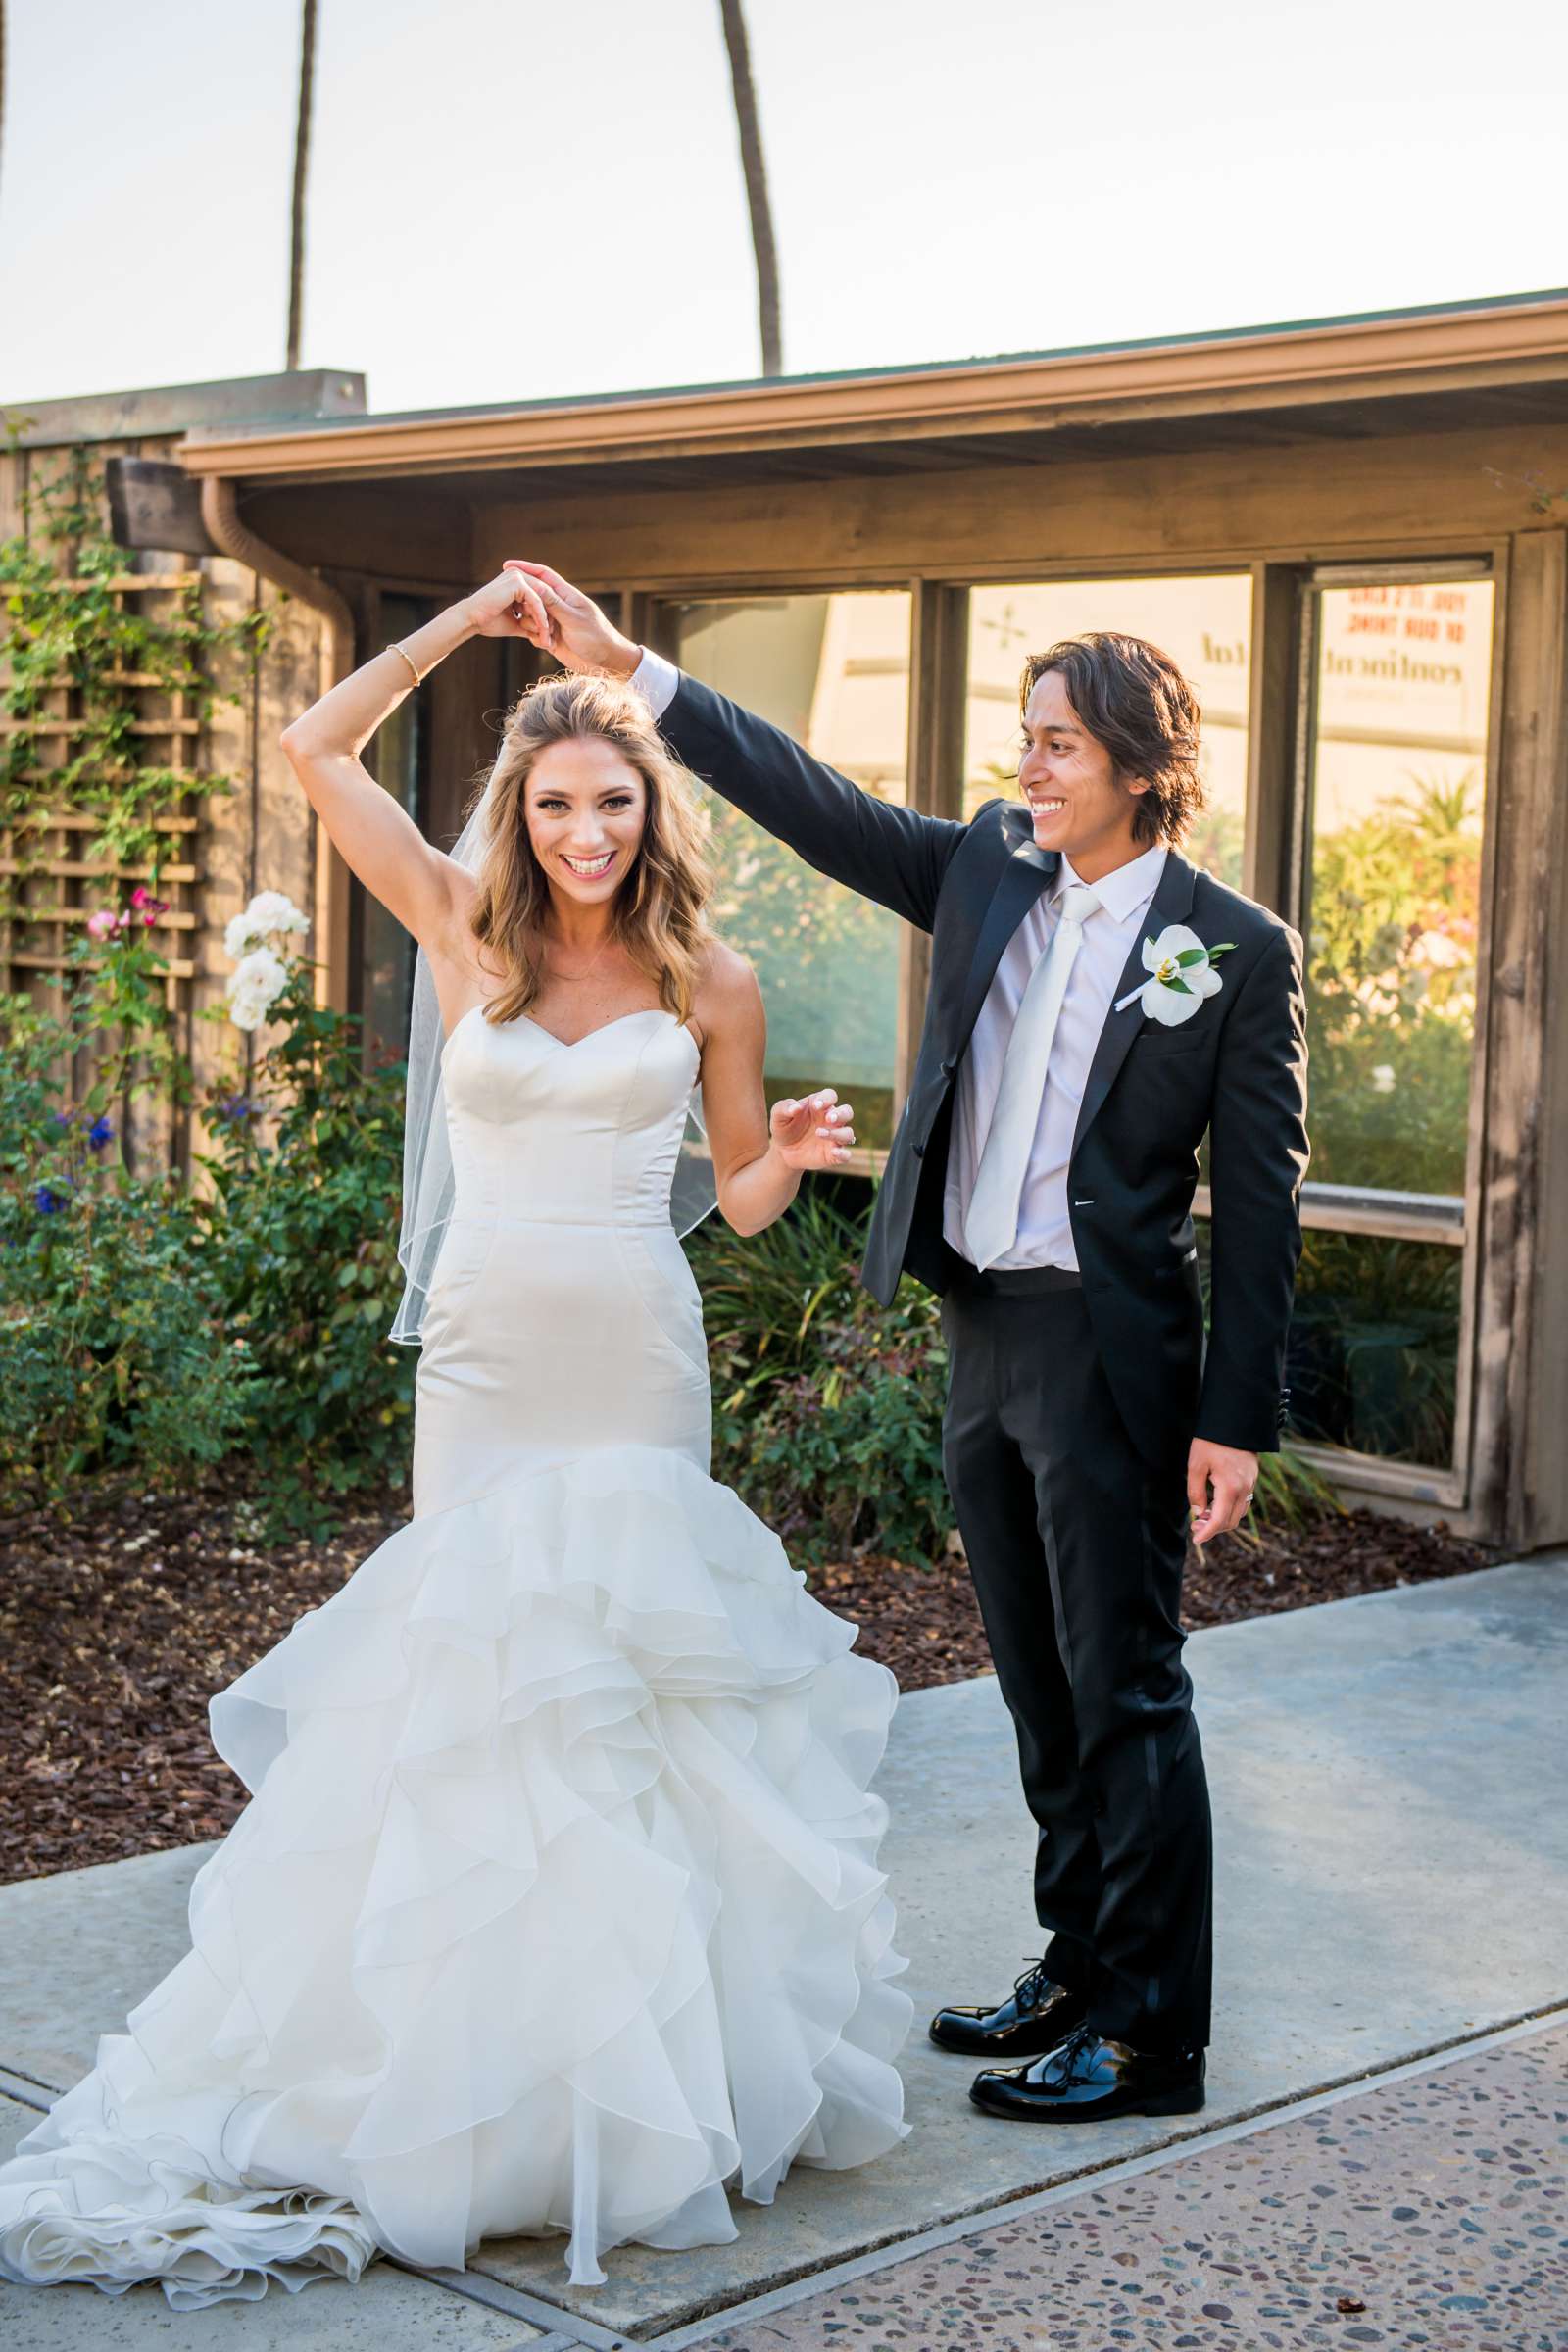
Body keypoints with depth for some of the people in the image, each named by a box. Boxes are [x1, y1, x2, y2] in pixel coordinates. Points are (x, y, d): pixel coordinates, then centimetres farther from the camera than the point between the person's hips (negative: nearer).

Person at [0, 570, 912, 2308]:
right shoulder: (468, 935, 3)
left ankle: (643, 2047, 15)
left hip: (637, 1357, 0)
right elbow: (319, 747, 5)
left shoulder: (709, 982, 2)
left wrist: (792, 1154, -12)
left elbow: (742, 1198, 10)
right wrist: (464, 622, 5)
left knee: (631, 1671, 3)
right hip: (483, 1347, 1)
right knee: (467, 1665, 1)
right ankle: (475, 2040, 12)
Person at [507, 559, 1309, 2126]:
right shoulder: (990, 870, 7)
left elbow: (1256, 1200, -8)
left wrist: (1236, 1419, -11)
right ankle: (1077, 1968, 29)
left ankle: (1151, 2034, 9)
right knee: (1042, 1691, 15)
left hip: (1108, 1351, -6)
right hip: (979, 1336, 6)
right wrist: (626, 668, 1)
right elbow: (814, 803, 7)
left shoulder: (1236, 950, -8)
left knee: (1124, 1691, 0)